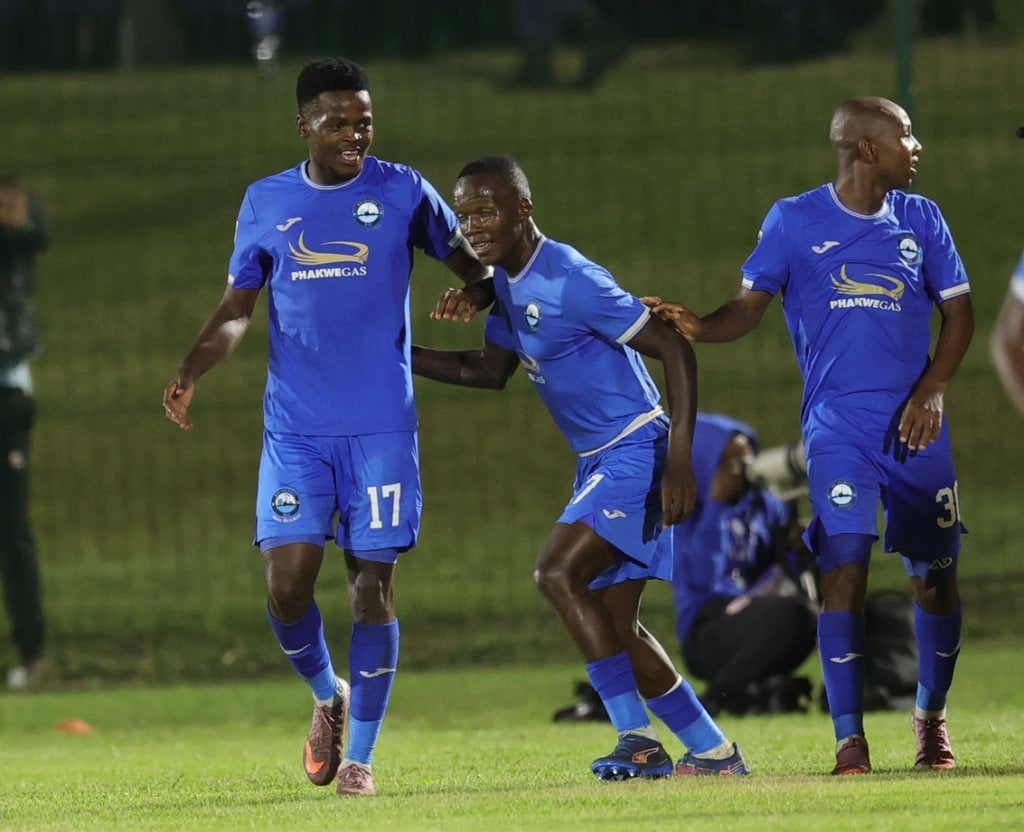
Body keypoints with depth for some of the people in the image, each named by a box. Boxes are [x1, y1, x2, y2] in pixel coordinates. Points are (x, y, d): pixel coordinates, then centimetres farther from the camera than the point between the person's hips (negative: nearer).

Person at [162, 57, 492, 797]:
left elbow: (475, 265, 9)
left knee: (372, 583, -3)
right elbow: (236, 310, 13)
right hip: (295, 429, 2)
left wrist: (476, 293, -15)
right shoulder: (267, 203, 7)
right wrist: (190, 374, -4)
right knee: (287, 581, -8)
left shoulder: (402, 192, 1)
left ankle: (361, 755, 8)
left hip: (382, 427, -2)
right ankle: (326, 695, 22)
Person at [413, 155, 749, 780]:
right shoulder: (508, 284, 9)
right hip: (598, 462, 10)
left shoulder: (570, 280, -20)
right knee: (615, 625, 8)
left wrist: (680, 460, -24)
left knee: (559, 572, -23)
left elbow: (675, 349, -19)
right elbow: (490, 370, 24)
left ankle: (639, 738, -20)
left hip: (637, 450, -10)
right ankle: (715, 752, 17)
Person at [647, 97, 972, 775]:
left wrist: (933, 390, -4)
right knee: (845, 567, -16)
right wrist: (699, 327, -21)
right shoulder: (794, 222, 1)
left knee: (935, 576, 5)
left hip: (916, 428, 3)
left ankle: (933, 718, 27)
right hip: (839, 429, -3)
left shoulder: (921, 221, 8)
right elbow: (750, 307, 0)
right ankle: (850, 738, -14)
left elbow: (958, 312, 11)